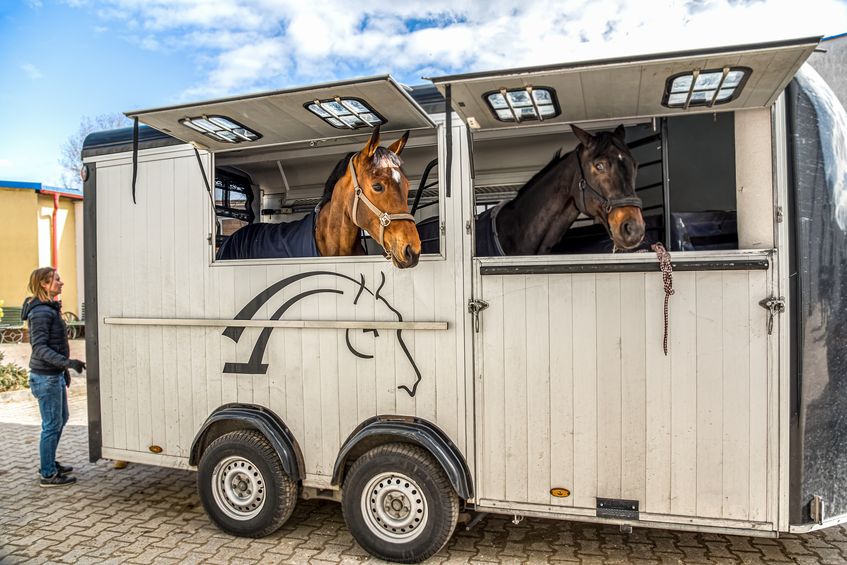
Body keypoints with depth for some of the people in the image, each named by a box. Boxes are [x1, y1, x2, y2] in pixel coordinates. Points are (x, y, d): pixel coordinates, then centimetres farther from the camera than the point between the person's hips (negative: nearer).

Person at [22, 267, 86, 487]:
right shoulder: (41, 312, -18)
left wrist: (64, 369, 22)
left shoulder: (50, 308, 12)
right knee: (52, 425, 0)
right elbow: (40, 348, -23)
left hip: (55, 374, 10)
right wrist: (67, 362, -33)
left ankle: (49, 463, 33)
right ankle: (48, 475, 11)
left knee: (61, 419, 19)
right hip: (45, 377, -10)